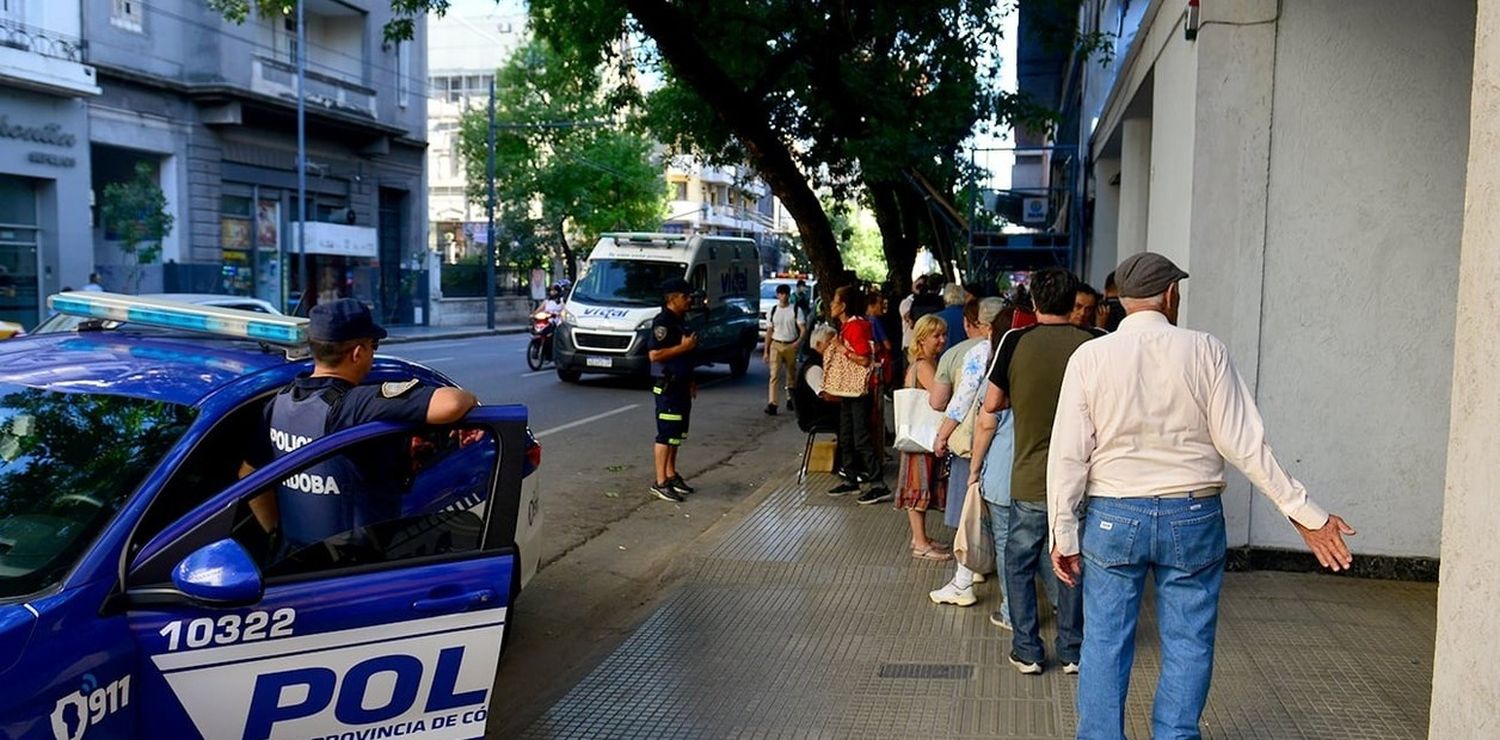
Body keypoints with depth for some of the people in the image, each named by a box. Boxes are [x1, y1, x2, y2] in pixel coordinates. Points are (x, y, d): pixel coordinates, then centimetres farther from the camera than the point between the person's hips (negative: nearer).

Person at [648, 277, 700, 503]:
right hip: (668, 387, -10)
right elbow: (655, 354, -25)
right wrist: (684, 347, -22)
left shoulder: (679, 321, 14)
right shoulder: (663, 322, -16)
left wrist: (690, 381, 21)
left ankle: (671, 475, 26)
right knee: (666, 435, -5)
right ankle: (660, 482, 0)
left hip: (681, 386, 10)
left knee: (676, 434, 15)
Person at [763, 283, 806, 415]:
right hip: (776, 345, 1)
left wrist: (798, 343, -23)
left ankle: (791, 399, 30)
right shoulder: (773, 310, 7)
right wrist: (766, 351, 6)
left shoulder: (796, 310, -1)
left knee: (791, 374, 11)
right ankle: (772, 404, -16)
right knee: (774, 374, -10)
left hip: (791, 346, -1)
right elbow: (769, 331, 10)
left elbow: (803, 329, -5)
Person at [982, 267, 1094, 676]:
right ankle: (1071, 650, 24)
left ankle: (1027, 651, 17)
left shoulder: (1016, 342, -9)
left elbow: (992, 403, -4)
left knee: (1020, 564, 13)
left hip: (1030, 479, -2)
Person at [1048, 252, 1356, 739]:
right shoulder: (1205, 351, -5)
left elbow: (1069, 454, -5)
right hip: (1192, 517, 0)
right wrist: (1304, 513, -1)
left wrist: (1063, 531, 2)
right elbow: (1242, 443, -7)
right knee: (1188, 644, 12)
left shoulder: (1090, 357, -5)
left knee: (1105, 642, 9)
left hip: (1113, 517, 0)